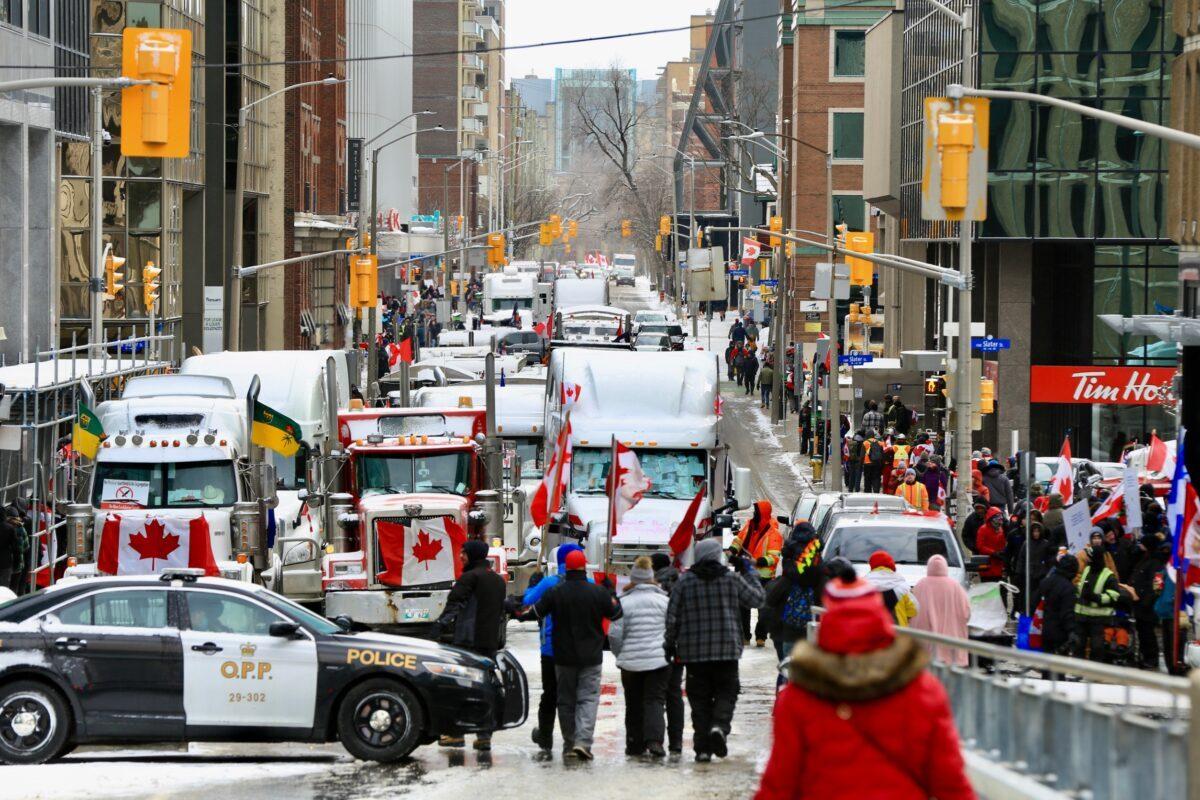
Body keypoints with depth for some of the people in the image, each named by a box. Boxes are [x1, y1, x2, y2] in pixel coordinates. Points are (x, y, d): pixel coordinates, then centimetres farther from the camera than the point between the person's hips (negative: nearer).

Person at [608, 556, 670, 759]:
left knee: (634, 704, 12)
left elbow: (615, 634, -6)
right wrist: (668, 651, 18)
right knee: (655, 700, 0)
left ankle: (635, 744, 16)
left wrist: (620, 654, 11)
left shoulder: (624, 602, -6)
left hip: (631, 661, 0)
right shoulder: (663, 600, -1)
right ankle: (654, 740, -19)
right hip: (659, 659, 0)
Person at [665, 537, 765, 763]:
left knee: (700, 698, 6)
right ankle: (719, 726, -20)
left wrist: (670, 644, 11)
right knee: (726, 693, 8)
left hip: (694, 651, 1)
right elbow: (757, 599, 11)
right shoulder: (732, 579, -1)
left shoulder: (685, 582, -1)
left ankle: (702, 747, 3)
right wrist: (749, 571, 21)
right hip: (727, 649, -1)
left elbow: (672, 617, -1)